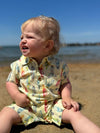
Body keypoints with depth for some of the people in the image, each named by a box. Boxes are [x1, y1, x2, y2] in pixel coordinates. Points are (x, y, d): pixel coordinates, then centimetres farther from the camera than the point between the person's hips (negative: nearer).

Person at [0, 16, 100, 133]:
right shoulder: (19, 65, -4)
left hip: (53, 105, 0)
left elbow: (65, 83, 6)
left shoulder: (59, 65, -6)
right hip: (26, 106, 1)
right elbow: (10, 83, 6)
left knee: (74, 113, -18)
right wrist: (16, 96, -13)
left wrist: (66, 97, -12)